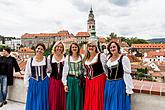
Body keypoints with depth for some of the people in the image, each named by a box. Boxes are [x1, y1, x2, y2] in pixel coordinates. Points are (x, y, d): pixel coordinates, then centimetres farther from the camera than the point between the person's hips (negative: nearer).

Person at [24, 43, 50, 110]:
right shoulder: (30, 60, 0)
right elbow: (27, 74, 5)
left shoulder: (47, 59, -3)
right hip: (33, 83, 1)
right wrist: (27, 85, 4)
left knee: (42, 103, 8)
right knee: (33, 103, 9)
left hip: (44, 83, -1)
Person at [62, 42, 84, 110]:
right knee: (70, 99, 4)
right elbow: (65, 71, 0)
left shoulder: (81, 57, 3)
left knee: (79, 99, 6)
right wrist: (65, 84, -4)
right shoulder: (67, 58, 0)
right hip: (70, 80, -1)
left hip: (79, 80, 1)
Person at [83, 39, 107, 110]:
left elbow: (105, 68, -8)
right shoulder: (86, 57, 12)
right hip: (88, 81, 6)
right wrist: (85, 77, 18)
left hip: (99, 80, -6)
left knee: (97, 101, 1)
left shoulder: (101, 55, -7)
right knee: (88, 102, 11)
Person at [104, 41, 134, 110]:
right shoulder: (108, 57, 8)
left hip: (119, 84, -6)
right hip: (109, 85, 6)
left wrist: (128, 89, -15)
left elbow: (127, 74, -14)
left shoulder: (124, 58, -11)